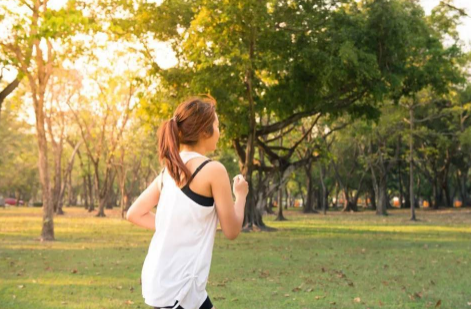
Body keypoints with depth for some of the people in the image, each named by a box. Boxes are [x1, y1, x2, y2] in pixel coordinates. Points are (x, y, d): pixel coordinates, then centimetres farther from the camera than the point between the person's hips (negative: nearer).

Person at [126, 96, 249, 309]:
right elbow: (231, 231, -6)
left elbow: (134, 214, 11)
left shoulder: (169, 169, 9)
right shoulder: (213, 170, -13)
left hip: (162, 277, 9)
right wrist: (241, 195, 10)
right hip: (177, 285, -9)